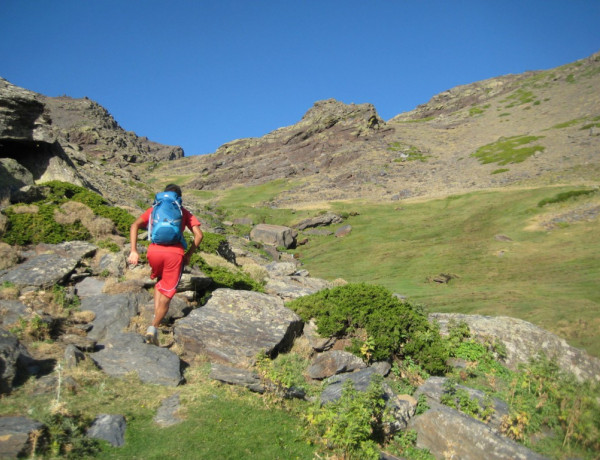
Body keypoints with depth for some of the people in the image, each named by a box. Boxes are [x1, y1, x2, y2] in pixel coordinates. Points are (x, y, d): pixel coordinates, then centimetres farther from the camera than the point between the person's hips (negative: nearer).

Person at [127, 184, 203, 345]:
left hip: (154, 251, 2)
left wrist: (134, 251, 3)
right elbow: (199, 234, 6)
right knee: (167, 292, 8)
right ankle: (153, 327, -4)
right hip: (175, 253, -2)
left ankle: (156, 314, 16)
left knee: (160, 281, 31)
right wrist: (188, 254, 13)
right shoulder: (184, 212, 19)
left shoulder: (154, 210, 22)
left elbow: (135, 226, 7)